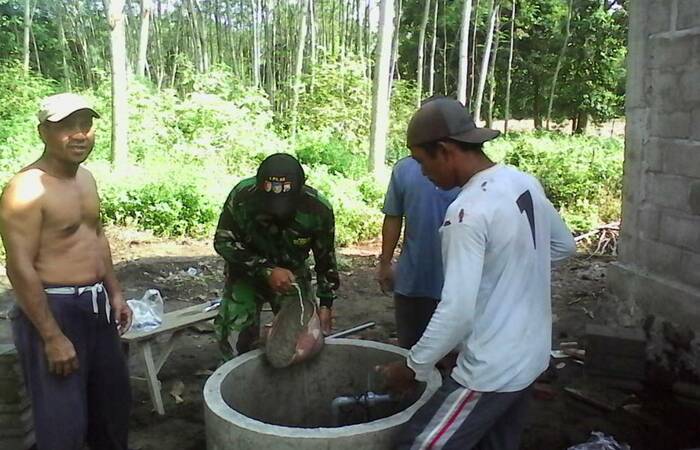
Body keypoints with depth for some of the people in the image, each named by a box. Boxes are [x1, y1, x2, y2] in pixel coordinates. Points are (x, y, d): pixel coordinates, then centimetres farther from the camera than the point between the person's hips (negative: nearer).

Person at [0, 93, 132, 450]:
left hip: (96, 306, 9)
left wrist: (115, 293, 16)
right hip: (52, 310, -9)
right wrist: (53, 338, -22)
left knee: (114, 398, 23)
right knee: (63, 419, 2)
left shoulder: (85, 178, 8)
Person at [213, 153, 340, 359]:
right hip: (247, 272, -1)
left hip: (293, 273, 1)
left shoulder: (319, 209, -26)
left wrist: (326, 304, -7)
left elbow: (326, 258, -9)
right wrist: (266, 271, -28)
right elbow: (223, 242, -18)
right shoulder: (242, 196, -31)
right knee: (235, 332, -11)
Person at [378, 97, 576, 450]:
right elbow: (564, 246, 17)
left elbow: (456, 313, -26)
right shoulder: (525, 182, 1)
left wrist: (413, 367, -14)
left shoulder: (468, 212, -25)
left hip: (492, 371, -9)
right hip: (531, 356, 9)